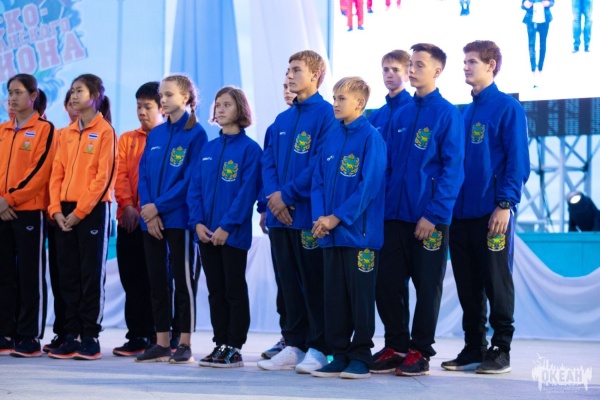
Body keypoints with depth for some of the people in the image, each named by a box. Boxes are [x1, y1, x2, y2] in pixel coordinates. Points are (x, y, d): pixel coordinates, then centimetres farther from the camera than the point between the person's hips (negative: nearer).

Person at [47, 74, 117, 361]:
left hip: (93, 210, -6)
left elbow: (104, 176, -10)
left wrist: (80, 211, -14)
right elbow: (57, 173, 11)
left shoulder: (104, 131, -3)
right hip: (64, 211, 6)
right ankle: (71, 336, 9)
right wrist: (56, 208, -3)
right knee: (68, 275, 5)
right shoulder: (66, 134, 14)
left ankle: (90, 337, 1)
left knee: (91, 275, -3)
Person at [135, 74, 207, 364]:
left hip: (179, 218, -6)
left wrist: (158, 206, -13)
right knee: (156, 280, 7)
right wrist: (148, 212, -6)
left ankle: (185, 344, 3)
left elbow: (191, 178, -11)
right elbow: (144, 174, 9)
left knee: (184, 280, -1)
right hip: (151, 218, 6)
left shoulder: (195, 134, -4)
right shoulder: (156, 134, 14)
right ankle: (161, 343, 13)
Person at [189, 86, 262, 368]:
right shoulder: (208, 149, 12)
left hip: (234, 234, -6)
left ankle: (235, 348, 5)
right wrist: (197, 222, -5)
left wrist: (227, 226, -18)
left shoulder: (249, 149, -6)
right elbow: (195, 186, 9)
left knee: (235, 290, 0)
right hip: (206, 234, 6)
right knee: (215, 291, 10)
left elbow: (247, 191, -13)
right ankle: (220, 344, 16)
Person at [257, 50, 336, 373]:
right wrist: (274, 195, -5)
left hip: (310, 213, -7)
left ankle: (318, 349, 3)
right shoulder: (282, 120, 17)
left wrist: (287, 194, -15)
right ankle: (293, 346, 15)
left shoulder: (327, 114, -6)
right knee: (289, 283, 10)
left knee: (314, 282, -2)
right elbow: (268, 161, 13)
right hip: (280, 214, 7)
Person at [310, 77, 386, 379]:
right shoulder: (331, 139, 12)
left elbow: (370, 185, -15)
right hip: (330, 234, 7)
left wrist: (337, 217, -16)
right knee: (334, 297, 9)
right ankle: (339, 356, 16)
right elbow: (318, 182, 11)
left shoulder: (371, 137, -8)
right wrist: (319, 217, -5)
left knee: (360, 296, 0)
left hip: (359, 231, -6)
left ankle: (360, 357, 7)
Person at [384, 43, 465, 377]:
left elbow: (452, 169, -11)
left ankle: (420, 352, 12)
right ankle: (397, 345, 19)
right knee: (388, 282, 6)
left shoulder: (447, 114, -6)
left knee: (427, 285, 3)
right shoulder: (402, 115, 12)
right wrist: (384, 205, 7)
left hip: (429, 218, -6)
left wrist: (434, 214, -16)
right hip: (395, 214, 6)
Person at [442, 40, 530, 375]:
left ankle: (501, 350, 8)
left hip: (492, 212, -7)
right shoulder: (465, 112, 15)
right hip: (462, 212, 7)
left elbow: (518, 161, -10)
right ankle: (474, 348, 17)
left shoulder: (508, 108, -5)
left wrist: (505, 203, -18)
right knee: (468, 285, 9)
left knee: (496, 282, 0)